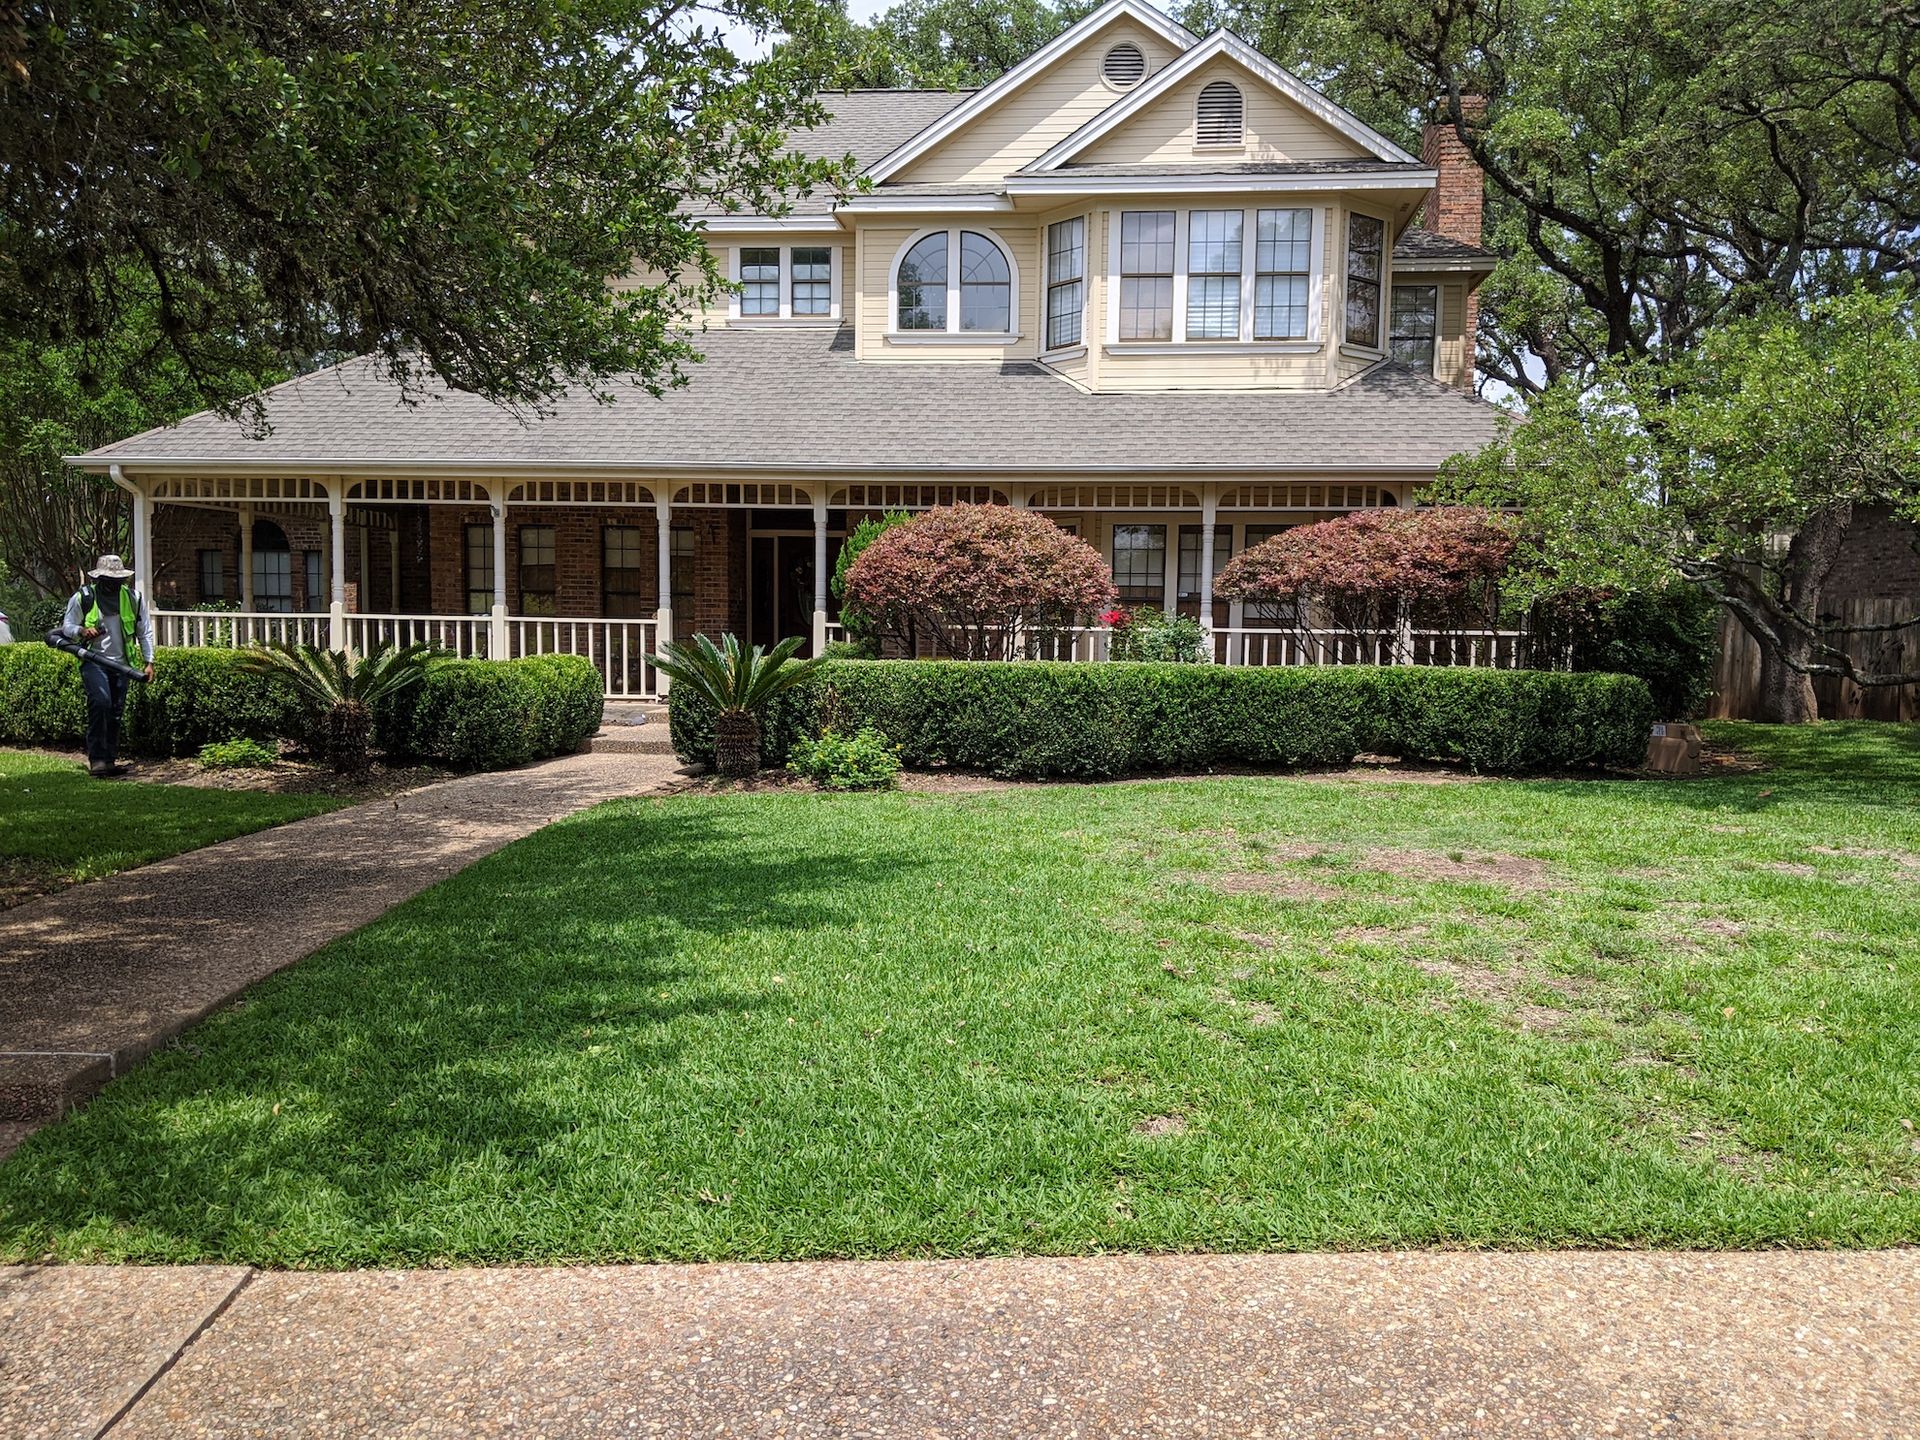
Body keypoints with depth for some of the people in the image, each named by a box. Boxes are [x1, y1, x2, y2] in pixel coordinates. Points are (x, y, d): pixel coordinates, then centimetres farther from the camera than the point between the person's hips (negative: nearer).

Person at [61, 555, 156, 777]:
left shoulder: (134, 598, 6)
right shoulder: (83, 597, -1)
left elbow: (145, 633, 12)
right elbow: (67, 626, 6)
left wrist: (148, 662, 7)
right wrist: (82, 631, -18)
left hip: (120, 664, 3)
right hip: (93, 660, -3)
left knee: (116, 712, 6)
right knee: (100, 702, -22)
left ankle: (111, 760, 15)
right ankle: (97, 759, -20)